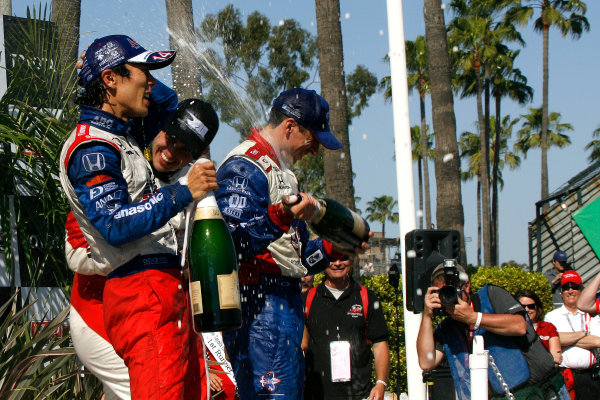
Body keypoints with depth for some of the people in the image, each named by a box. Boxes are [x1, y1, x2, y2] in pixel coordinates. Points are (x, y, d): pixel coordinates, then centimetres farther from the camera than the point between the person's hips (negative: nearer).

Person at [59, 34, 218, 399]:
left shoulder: (120, 139, 22)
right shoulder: (91, 147, -10)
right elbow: (115, 226, -21)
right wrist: (183, 193, -25)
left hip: (170, 288, 10)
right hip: (142, 290, -10)